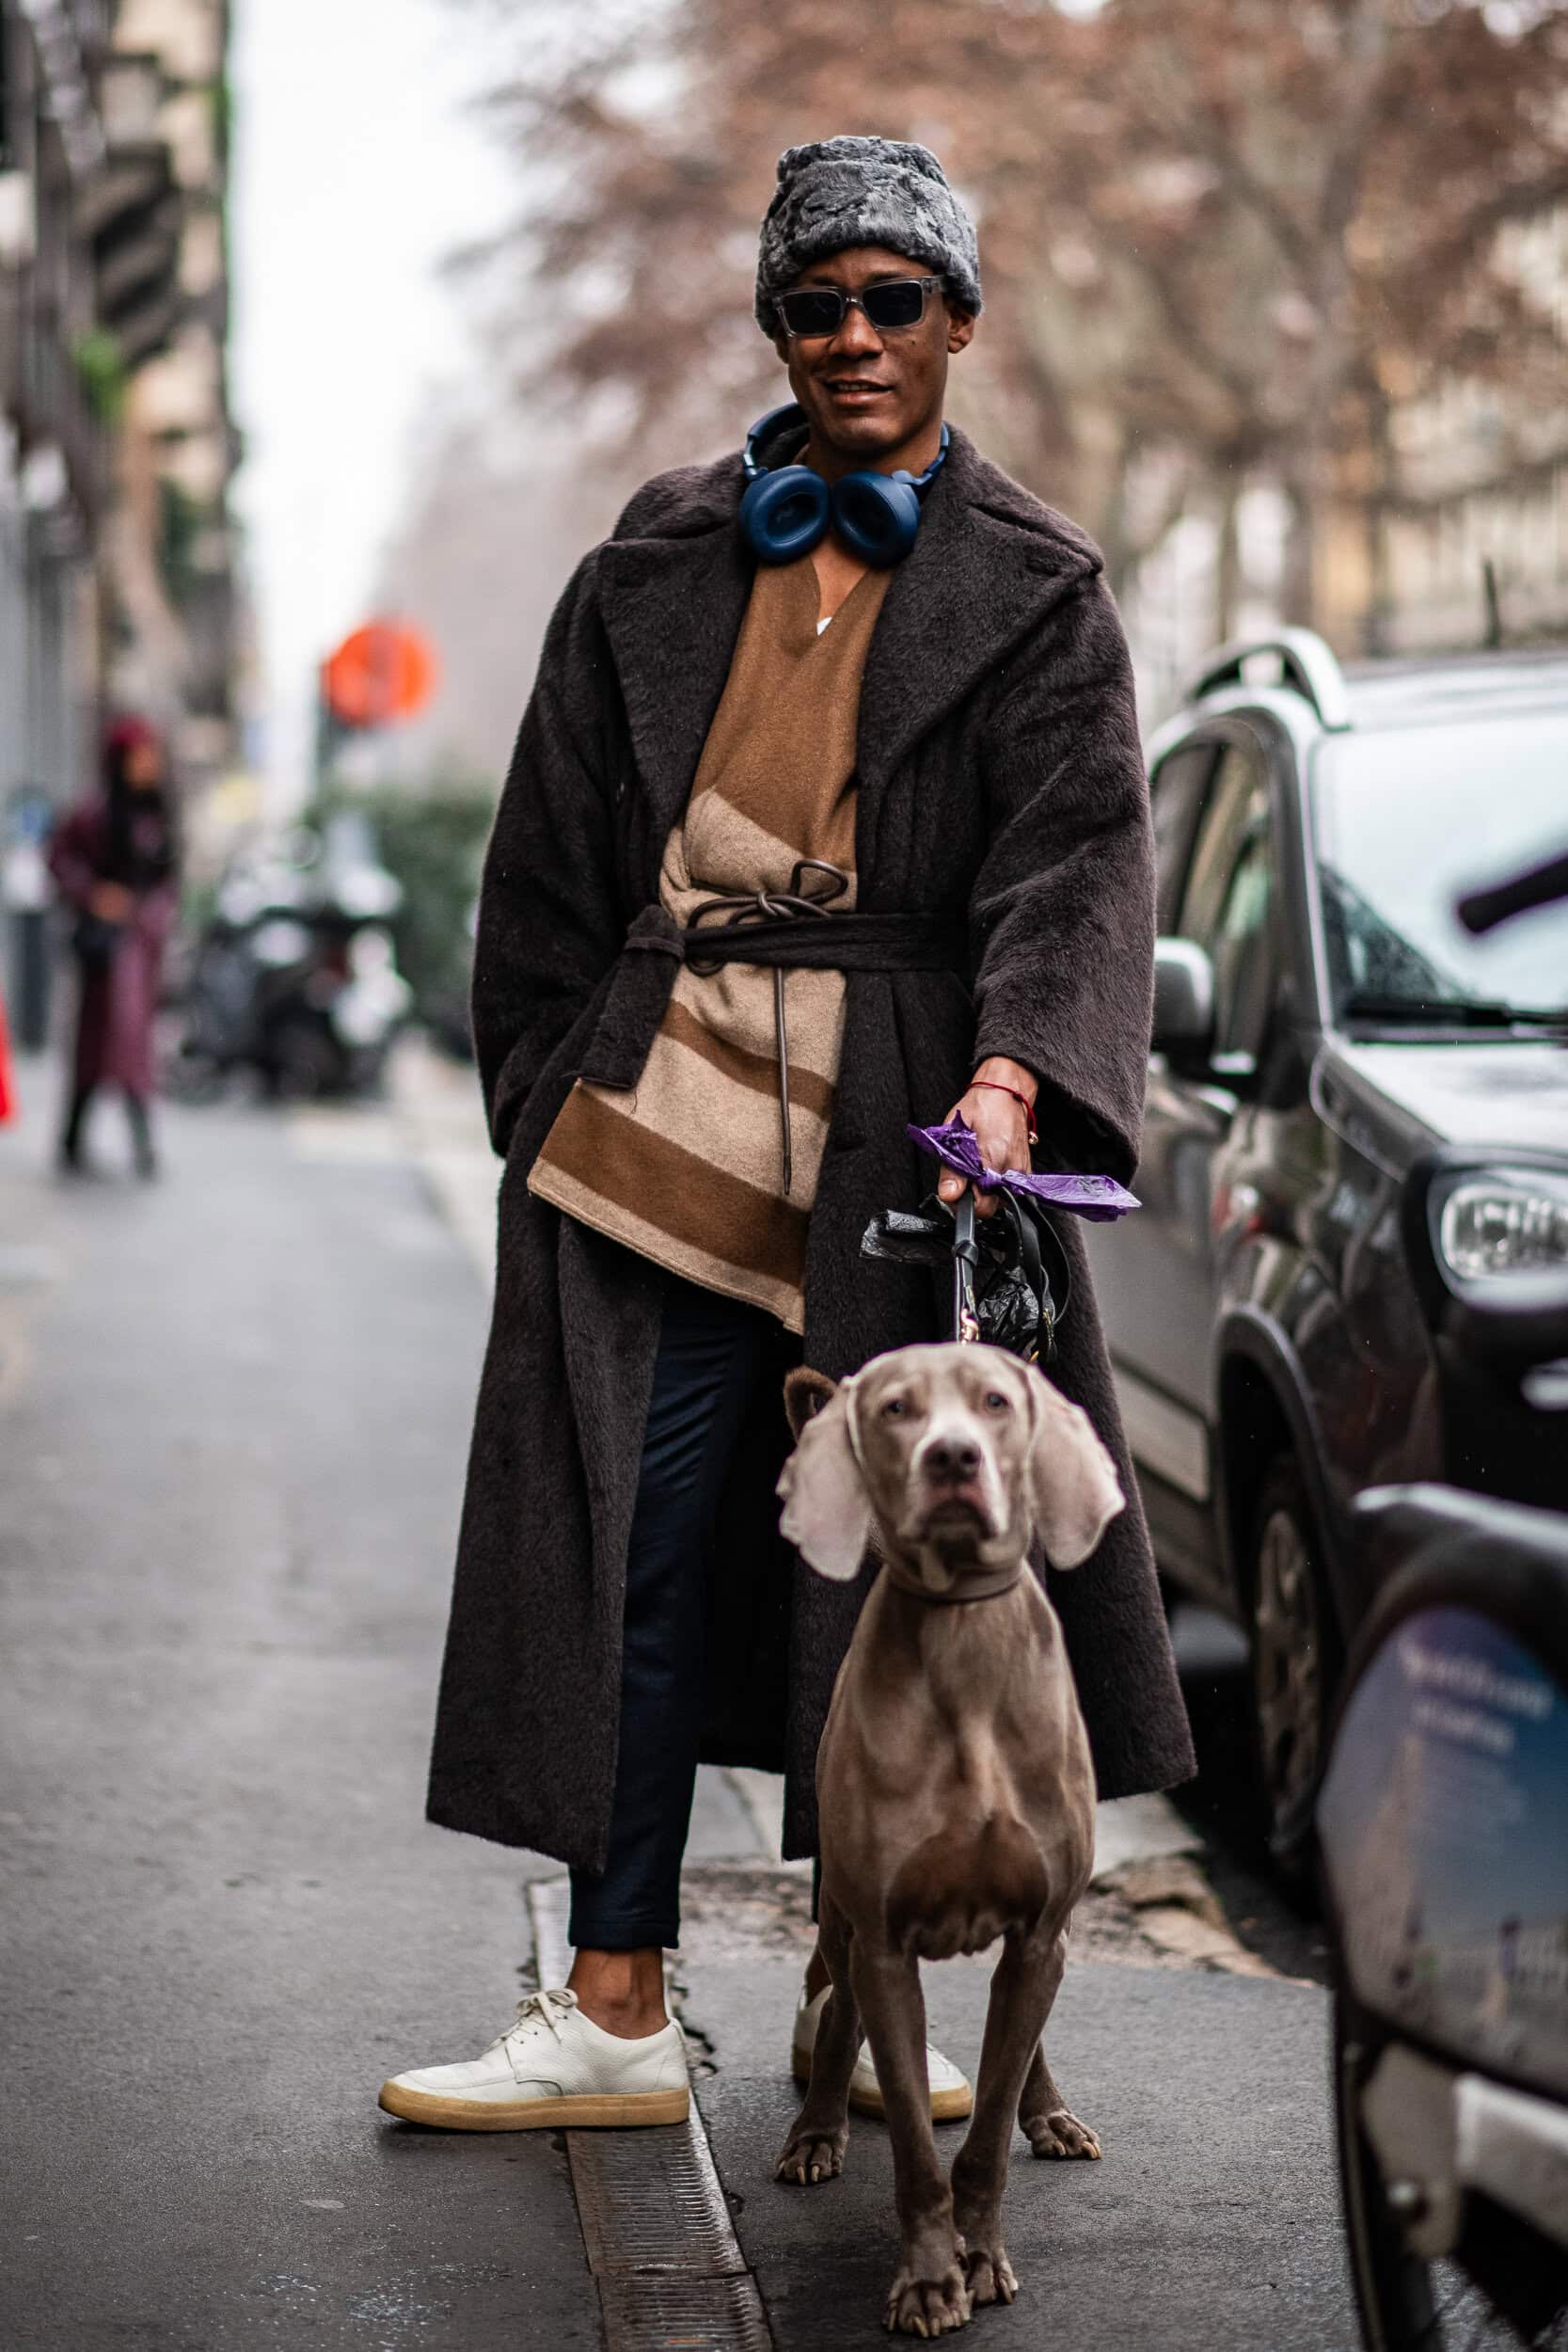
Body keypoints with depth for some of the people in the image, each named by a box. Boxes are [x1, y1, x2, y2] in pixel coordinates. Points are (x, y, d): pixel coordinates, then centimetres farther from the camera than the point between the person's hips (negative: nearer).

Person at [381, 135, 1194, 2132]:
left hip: (907, 1137, -1)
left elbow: (1079, 859, -6)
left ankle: (856, 1998, 18)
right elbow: (554, 855, 15)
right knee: (641, 1558, 0)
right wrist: (548, 1091, 8)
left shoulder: (1032, 592, 6)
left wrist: (1012, 1074, -23)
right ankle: (614, 2011, 8)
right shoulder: (663, 559, 13)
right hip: (666, 1120, 2)